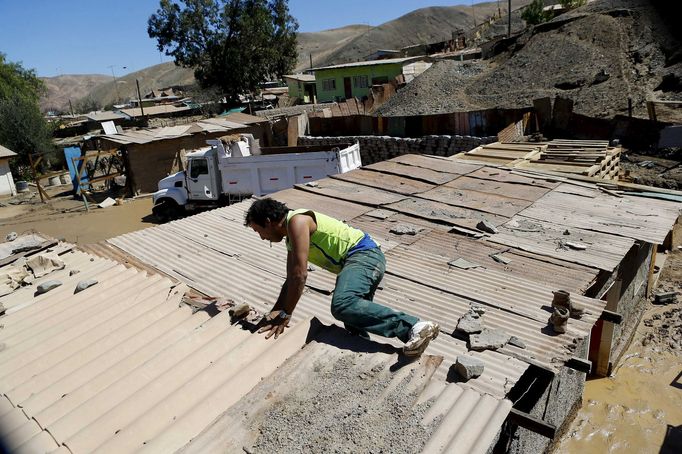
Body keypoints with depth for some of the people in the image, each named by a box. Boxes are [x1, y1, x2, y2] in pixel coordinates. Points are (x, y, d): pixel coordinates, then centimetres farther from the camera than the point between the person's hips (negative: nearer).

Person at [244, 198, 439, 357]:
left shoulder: (297, 221, -10)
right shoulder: (290, 239, 22)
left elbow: (300, 274, -15)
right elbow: (291, 280, 29)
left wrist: (284, 315, -7)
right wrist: (274, 313, 24)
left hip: (364, 253, -11)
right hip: (360, 259, 11)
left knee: (342, 305, -31)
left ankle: (414, 327, -32)